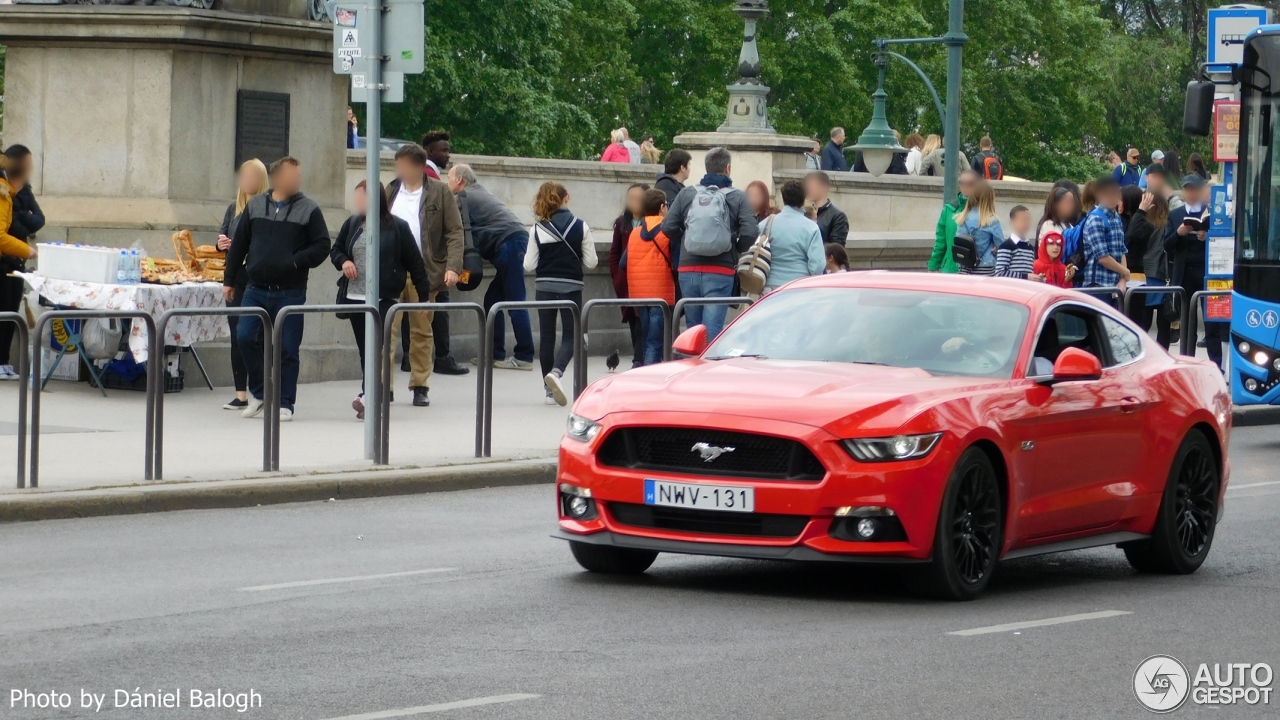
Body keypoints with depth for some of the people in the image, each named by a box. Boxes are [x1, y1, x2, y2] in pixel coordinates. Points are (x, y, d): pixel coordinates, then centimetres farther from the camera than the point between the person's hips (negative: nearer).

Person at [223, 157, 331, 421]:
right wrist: (229, 280, 11)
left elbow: (322, 246, -2)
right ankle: (258, 394, 12)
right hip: (256, 289, 2)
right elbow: (238, 245, 12)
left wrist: (296, 261, -17)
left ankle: (285, 404, 10)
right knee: (246, 338, -6)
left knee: (287, 348, 0)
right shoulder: (255, 205, 8)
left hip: (290, 293, -2)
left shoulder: (308, 209, 1)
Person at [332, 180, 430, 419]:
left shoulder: (397, 227, -5)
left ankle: (367, 395, -20)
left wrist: (424, 294, -1)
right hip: (355, 298, 5)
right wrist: (343, 261, -1)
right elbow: (335, 250, 22)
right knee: (364, 349, 7)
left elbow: (415, 262, -2)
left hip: (383, 299, -5)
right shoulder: (352, 224, 10)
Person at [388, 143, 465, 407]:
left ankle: (420, 386, 13)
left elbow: (455, 232, -1)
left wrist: (453, 267, -13)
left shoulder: (440, 193, 1)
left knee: (422, 331, 5)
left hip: (424, 273, -2)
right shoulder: (389, 192, 11)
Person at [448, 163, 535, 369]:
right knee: (493, 299, 11)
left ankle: (524, 357, -12)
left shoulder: (464, 197, 1)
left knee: (515, 301, -10)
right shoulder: (478, 192, 28)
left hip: (509, 242, -9)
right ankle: (495, 354, 11)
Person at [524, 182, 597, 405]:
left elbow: (529, 265, -4)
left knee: (546, 336, 9)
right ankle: (557, 371, -22)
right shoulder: (580, 227, -6)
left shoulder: (537, 229, -5)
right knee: (570, 335, 6)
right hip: (571, 286, -1)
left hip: (544, 286, 1)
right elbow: (590, 262, -3)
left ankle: (550, 390, 11)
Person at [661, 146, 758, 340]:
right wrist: (736, 249, 8)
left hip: (688, 269, 3)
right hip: (720, 271, -3)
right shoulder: (737, 197, 0)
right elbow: (749, 233, -11)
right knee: (713, 328, -7)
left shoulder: (687, 194, 7)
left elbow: (668, 226, 2)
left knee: (693, 327, 13)